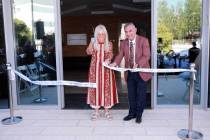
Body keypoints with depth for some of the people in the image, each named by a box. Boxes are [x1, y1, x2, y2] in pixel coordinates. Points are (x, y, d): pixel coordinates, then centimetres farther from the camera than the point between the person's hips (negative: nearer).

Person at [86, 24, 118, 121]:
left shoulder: (109, 44, 4)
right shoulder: (94, 44, 4)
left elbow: (110, 54, -6)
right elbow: (89, 52, -11)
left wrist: (108, 60, -29)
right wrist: (91, 43, -27)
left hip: (106, 68, 0)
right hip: (95, 69, 0)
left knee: (106, 87, 2)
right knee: (96, 87, 2)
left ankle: (106, 111, 15)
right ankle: (96, 111, 13)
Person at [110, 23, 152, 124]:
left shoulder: (143, 40, -9)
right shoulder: (123, 43, 4)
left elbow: (146, 56, -16)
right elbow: (120, 55, -2)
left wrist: (138, 64, -32)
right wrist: (115, 63, -23)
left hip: (141, 72, -3)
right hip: (129, 73, 4)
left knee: (140, 94, 6)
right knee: (131, 94, 12)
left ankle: (139, 114, 23)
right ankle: (132, 113, 29)